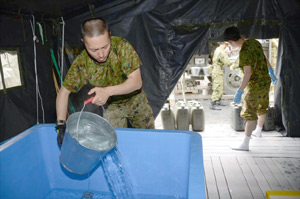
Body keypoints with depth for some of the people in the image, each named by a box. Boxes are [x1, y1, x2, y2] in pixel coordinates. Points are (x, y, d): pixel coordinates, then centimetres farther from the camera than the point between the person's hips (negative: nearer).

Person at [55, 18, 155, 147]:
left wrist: (108, 90, -48)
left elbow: (137, 81, -32)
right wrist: (61, 125, -24)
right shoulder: (81, 64, -25)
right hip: (113, 106, 0)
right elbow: (64, 92, -14)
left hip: (136, 100, 0)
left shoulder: (122, 46, -30)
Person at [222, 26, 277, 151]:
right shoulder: (253, 42, 2)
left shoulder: (244, 52, -25)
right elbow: (264, 58, 14)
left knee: (249, 113, -6)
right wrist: (271, 73, 26)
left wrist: (239, 91, -29)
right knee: (262, 108, 25)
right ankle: (258, 130, 48)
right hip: (265, 80, 9)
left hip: (255, 84, -9)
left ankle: (245, 144, -3)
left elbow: (248, 73, -30)